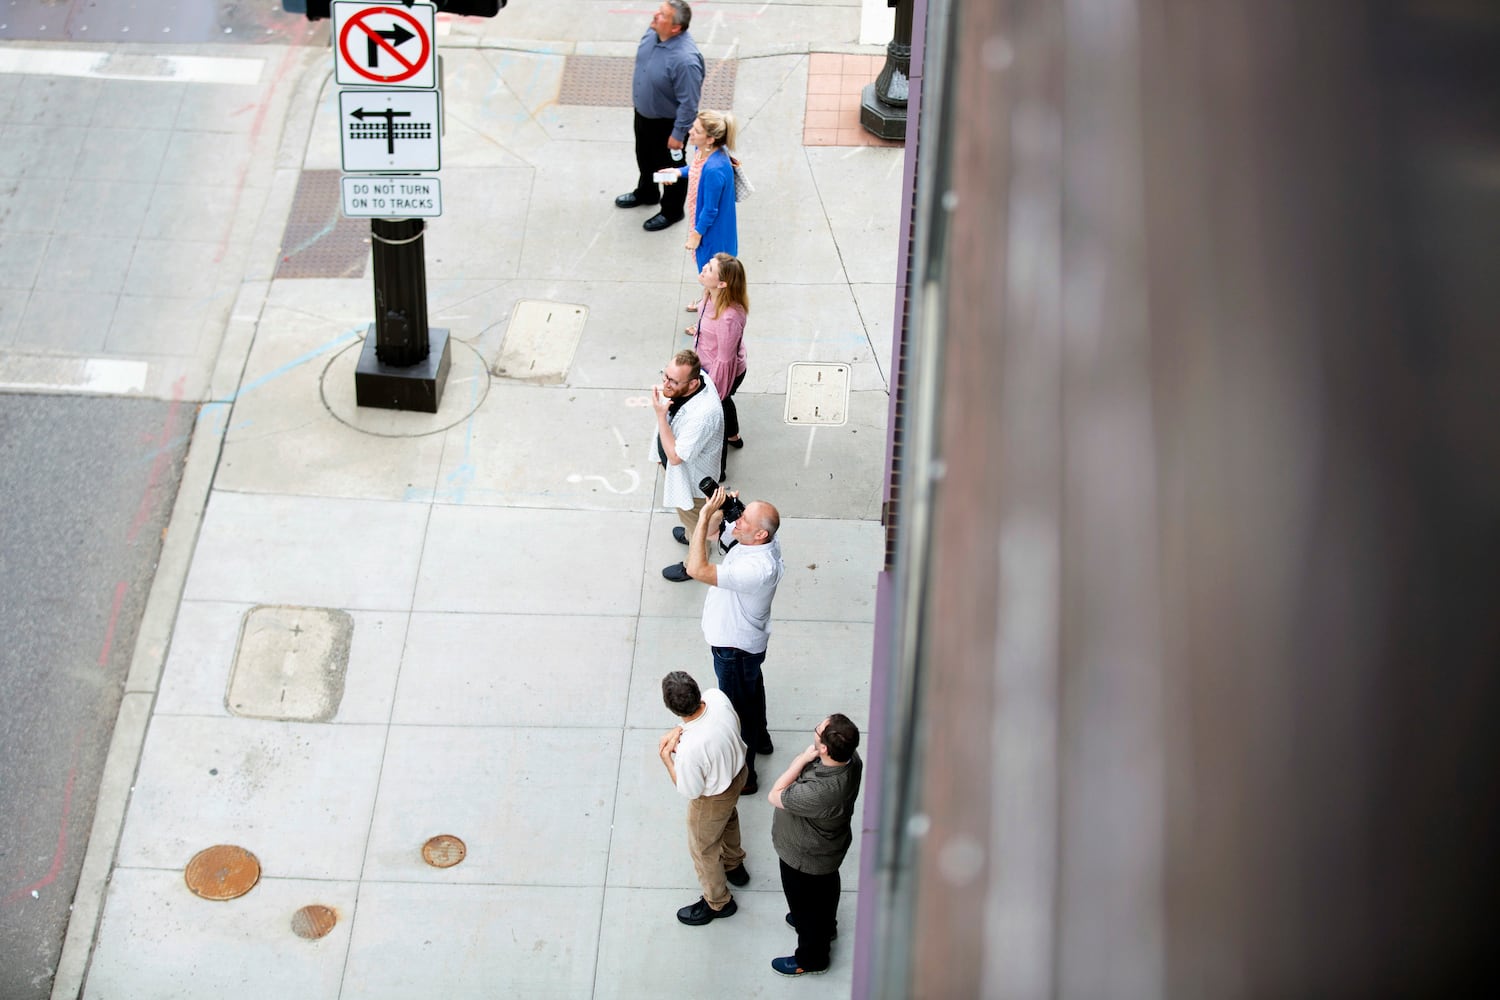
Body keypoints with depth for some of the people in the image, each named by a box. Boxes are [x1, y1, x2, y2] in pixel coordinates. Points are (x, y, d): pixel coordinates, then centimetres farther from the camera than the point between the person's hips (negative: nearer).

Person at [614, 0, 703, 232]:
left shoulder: (685, 59, -40)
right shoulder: (653, 32, -15)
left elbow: (689, 103, -30)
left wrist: (678, 134, -20)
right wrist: (637, 97, 18)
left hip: (667, 122, -8)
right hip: (643, 113, 8)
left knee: (669, 167, 17)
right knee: (644, 157, 31)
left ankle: (671, 211, 41)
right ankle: (646, 193, 58)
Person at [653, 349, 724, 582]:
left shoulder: (703, 414, -47)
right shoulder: (689, 380, -21)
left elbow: (676, 456, -37)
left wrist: (660, 414, -41)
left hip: (692, 475, -7)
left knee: (694, 518, 22)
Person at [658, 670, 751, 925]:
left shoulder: (690, 748, -45)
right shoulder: (717, 697, -28)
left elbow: (689, 791, -25)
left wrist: (666, 757, -16)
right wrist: (680, 730, -15)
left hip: (713, 798, -6)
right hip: (737, 771, 6)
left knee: (703, 849, 23)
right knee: (728, 819, 37)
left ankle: (718, 903, 48)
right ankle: (734, 865, 65)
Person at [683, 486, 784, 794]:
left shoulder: (758, 568, -43)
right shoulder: (755, 540, -16)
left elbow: (697, 569, -48)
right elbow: (712, 530, 1)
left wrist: (705, 516, -45)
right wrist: (720, 509, -21)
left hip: (735, 648, -9)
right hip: (748, 639, 9)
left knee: (739, 708, 12)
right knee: (752, 686, 33)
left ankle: (743, 776, 33)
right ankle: (759, 738, 59)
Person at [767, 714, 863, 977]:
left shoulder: (821, 792, -49)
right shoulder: (851, 758, -24)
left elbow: (775, 796, -29)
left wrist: (802, 759, -28)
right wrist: (806, 759, -13)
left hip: (805, 859, -7)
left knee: (806, 905, 22)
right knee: (826, 889, 35)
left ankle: (812, 959, 49)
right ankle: (826, 927, 65)